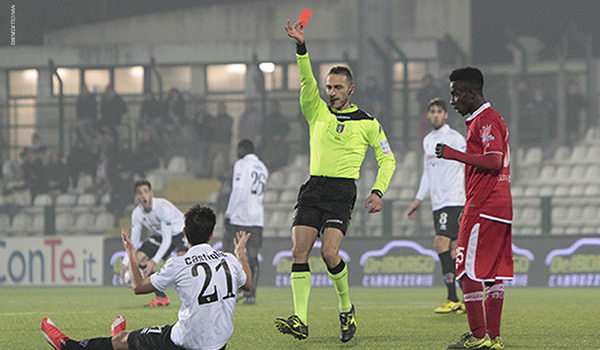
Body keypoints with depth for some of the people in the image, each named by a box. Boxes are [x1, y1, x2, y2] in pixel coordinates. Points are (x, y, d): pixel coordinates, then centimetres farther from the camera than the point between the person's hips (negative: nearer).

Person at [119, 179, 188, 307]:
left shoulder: (163, 207, -33)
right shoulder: (137, 213, -14)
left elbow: (167, 239, -32)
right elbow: (133, 241, -3)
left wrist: (154, 262, -38)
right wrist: (125, 263, -18)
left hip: (180, 231, -7)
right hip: (161, 235, 7)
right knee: (140, 258, -10)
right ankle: (161, 298, -1)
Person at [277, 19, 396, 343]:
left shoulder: (368, 123, 7)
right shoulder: (317, 112, 13)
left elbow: (387, 159, 11)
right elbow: (307, 79, -1)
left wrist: (378, 192, -3)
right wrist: (301, 47, -16)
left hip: (342, 192, -3)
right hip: (313, 188, 3)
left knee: (329, 253, -19)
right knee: (299, 252, -12)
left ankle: (346, 308, 5)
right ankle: (301, 321, -16)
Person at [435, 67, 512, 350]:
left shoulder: (486, 120, -11)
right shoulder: (485, 119, 20)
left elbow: (493, 161, -23)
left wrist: (455, 154, -18)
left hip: (482, 208, -10)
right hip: (500, 207, 10)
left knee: (468, 272, -8)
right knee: (493, 275, 7)